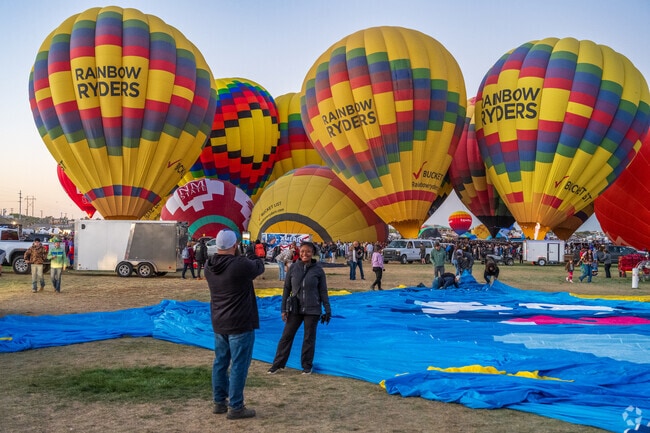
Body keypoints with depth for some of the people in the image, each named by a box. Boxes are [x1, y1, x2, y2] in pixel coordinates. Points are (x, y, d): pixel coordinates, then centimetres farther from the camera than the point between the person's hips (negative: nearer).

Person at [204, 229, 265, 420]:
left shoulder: (210, 266, -1)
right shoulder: (241, 265, -22)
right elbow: (259, 267, -3)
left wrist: (246, 256, 16)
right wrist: (251, 253, 15)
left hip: (219, 324, 7)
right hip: (240, 324, -7)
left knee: (220, 362, 17)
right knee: (239, 365, 0)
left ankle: (219, 402, 27)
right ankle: (235, 407, 5)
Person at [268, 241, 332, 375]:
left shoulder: (318, 269, -5)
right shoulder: (293, 268, -2)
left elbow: (323, 291, 0)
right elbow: (287, 288, 3)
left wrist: (327, 310, -1)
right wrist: (284, 309, 1)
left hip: (312, 310, -1)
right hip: (295, 309, 1)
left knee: (309, 338, 9)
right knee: (286, 336, 6)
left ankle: (307, 366, 22)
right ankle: (278, 364, 17)